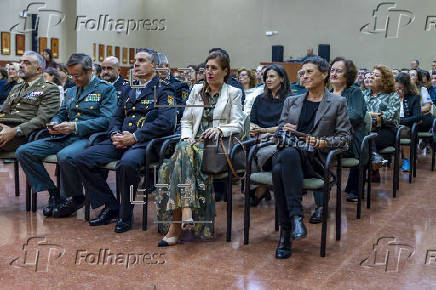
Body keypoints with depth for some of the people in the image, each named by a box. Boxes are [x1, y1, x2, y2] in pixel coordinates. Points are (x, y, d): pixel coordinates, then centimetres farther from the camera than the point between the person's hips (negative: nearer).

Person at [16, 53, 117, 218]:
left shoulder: (106, 90, 0)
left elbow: (106, 120, -11)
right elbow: (61, 114, 27)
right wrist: (55, 124, 1)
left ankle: (76, 198, -12)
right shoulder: (71, 91, 24)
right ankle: (53, 193, -1)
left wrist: (75, 127, -20)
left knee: (65, 156, -39)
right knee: (23, 152, -8)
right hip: (64, 137, 8)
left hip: (89, 138, -7)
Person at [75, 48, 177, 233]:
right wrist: (115, 134, -1)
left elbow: (165, 122, -12)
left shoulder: (163, 90, 3)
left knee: (127, 162, -38)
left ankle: (125, 214, -15)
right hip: (121, 141, 7)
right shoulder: (128, 90, 25)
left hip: (144, 142, -7)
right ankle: (111, 207, -2)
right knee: (82, 159, -11)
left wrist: (134, 137, -17)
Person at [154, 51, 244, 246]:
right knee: (184, 147, -34)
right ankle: (185, 210, -43)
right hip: (195, 142, 4)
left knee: (185, 151, -34)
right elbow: (186, 120, 17)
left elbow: (238, 125, 2)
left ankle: (176, 225, -41)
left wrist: (219, 129, -17)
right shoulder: (196, 90, 22)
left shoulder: (233, 93, 11)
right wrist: (187, 137, -3)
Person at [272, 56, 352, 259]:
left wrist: (321, 142, -11)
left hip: (315, 160, -3)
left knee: (290, 153, -38)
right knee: (279, 169, -36)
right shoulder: (291, 101, 26)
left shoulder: (338, 103, 15)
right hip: (286, 154, 3)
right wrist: (285, 131, -2)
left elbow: (345, 137, 7)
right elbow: (279, 131, 23)